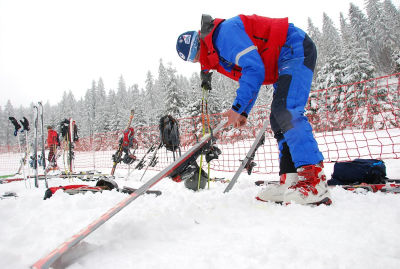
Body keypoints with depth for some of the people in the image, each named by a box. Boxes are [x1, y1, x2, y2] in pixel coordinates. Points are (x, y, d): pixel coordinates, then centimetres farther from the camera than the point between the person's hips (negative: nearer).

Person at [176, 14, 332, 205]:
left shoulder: (224, 32, -17)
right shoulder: (217, 53, 14)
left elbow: (254, 69, -24)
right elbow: (250, 80, 22)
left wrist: (237, 107, -20)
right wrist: (243, 113, 12)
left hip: (297, 50, -10)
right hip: (284, 64, 11)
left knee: (286, 112, -26)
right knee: (278, 121, 1)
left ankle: (314, 181, -28)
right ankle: (291, 180, -3)